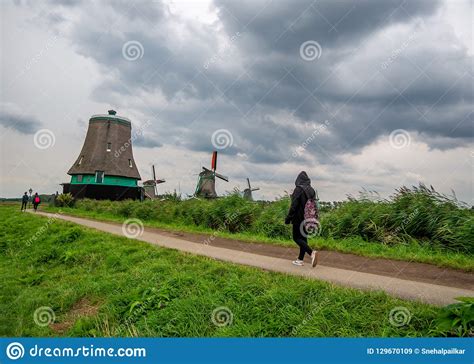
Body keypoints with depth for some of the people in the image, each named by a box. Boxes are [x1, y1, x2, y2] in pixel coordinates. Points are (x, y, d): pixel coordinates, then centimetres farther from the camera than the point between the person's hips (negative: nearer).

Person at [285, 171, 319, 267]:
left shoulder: (298, 189, -15)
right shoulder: (311, 190, 6)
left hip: (299, 218, -7)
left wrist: (288, 218, -12)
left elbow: (294, 205, -18)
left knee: (296, 238, 1)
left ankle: (312, 252, -19)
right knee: (303, 237, 13)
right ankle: (300, 259, 18)